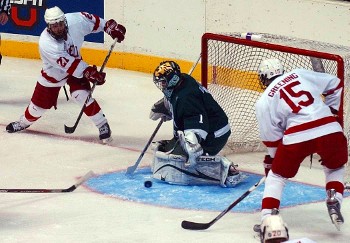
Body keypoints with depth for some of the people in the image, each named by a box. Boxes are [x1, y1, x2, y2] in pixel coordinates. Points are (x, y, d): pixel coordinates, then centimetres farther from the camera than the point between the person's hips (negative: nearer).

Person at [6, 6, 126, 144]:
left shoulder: (74, 20, -28)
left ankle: (103, 126, -11)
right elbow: (67, 64, -39)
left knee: (81, 95, -21)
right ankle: (24, 122, 39)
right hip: (54, 72, -1)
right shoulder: (46, 43, -37)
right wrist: (89, 73, -45)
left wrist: (111, 27, -5)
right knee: (41, 102, 9)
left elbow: (91, 21, -5)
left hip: (76, 64, 1)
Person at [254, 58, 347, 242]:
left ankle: (270, 219, 3)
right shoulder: (299, 74, 19)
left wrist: (270, 162, 27)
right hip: (329, 129, 2)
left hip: (297, 136, -2)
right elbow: (334, 84, 24)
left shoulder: (263, 102, 13)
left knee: (276, 176, 18)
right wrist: (331, 110, 32)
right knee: (335, 168, 32)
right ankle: (334, 202, 12)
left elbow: (272, 139, 12)